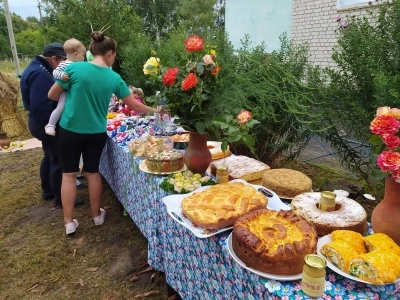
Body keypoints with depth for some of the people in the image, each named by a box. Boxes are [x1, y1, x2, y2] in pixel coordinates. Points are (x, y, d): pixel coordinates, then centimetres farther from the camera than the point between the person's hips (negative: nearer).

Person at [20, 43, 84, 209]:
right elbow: (40, 106, -29)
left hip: (42, 122, 11)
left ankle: (47, 191, 35)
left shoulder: (37, 68, 11)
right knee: (58, 160, -1)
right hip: (46, 123, -11)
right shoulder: (40, 74, -23)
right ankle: (60, 198, 10)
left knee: (49, 157, 21)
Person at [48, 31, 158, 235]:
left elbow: (52, 95, -2)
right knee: (93, 172, 17)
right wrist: (154, 111, 18)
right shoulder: (114, 78, -5)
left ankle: (69, 222, 17)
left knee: (69, 174, 10)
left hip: (70, 130, -1)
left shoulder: (74, 68, -11)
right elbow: (135, 106, 2)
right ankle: (97, 215, 30)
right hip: (96, 132, 2)